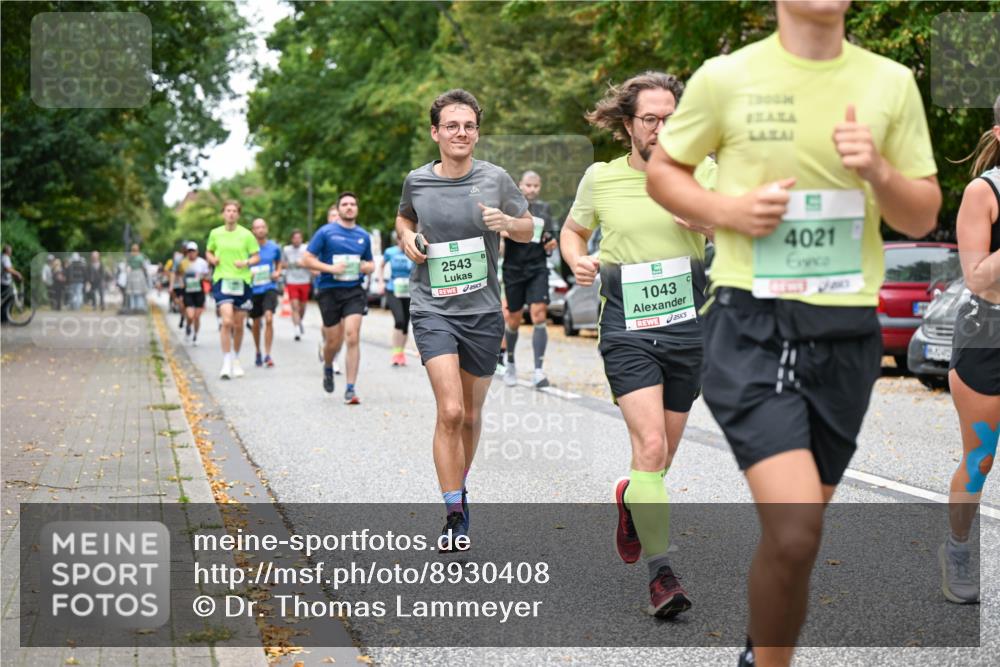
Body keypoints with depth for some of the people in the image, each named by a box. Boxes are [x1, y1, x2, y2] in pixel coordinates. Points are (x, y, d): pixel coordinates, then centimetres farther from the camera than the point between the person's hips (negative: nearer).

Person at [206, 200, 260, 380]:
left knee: (238, 325, 8)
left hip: (242, 282, 1)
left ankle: (236, 360, 28)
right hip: (222, 280, -1)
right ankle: (226, 363, -11)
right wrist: (212, 259, -3)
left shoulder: (246, 234, 0)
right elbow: (208, 252, 19)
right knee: (227, 321, -17)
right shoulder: (215, 233, 5)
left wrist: (246, 262, -15)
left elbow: (257, 256, 4)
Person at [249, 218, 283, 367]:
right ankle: (258, 353, 33)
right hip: (253, 289, 1)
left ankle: (267, 355, -13)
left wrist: (278, 272, 0)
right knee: (256, 323, 11)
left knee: (269, 319, -19)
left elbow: (279, 262, 20)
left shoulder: (274, 247, 1)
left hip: (270, 288, -1)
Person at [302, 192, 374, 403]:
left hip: (354, 291, 2)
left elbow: (370, 263, 25)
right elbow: (307, 259, -3)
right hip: (329, 291, -2)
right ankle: (328, 367, 40)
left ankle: (350, 389, -10)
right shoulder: (326, 232, -1)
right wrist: (331, 268, -15)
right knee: (333, 341, 5)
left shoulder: (363, 236, 11)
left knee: (352, 336, -13)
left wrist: (368, 267, 0)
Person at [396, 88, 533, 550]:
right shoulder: (417, 181, 0)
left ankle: (459, 489, 37)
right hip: (432, 309, -1)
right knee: (450, 411, -16)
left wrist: (505, 222, -12)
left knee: (471, 416, 12)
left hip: (483, 310, 2)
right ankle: (454, 515, -9)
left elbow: (529, 231, 9)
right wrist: (407, 237, -1)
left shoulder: (495, 179, -1)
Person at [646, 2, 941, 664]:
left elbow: (924, 217, 9)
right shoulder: (726, 77, -2)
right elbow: (662, 170, 10)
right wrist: (727, 209, -9)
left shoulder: (891, 83, 5)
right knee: (796, 531, -19)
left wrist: (878, 172, -12)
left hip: (847, 333, 4)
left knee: (795, 530, 15)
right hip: (752, 324, -3)